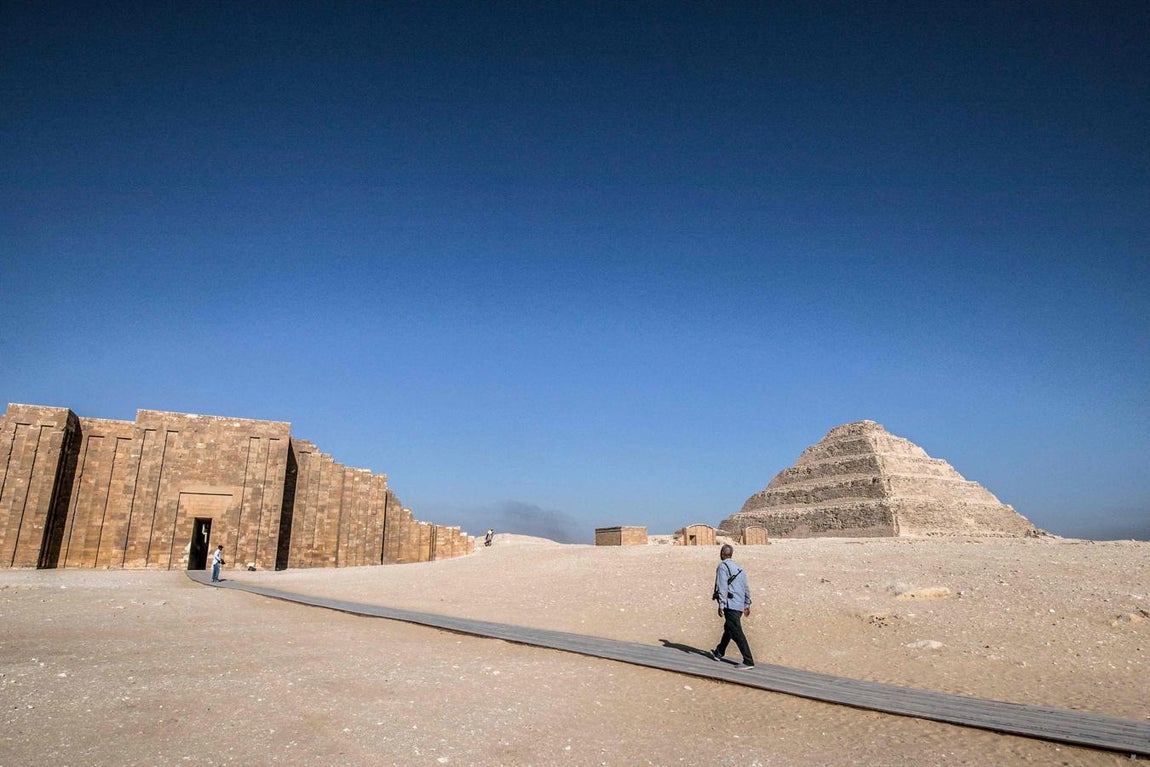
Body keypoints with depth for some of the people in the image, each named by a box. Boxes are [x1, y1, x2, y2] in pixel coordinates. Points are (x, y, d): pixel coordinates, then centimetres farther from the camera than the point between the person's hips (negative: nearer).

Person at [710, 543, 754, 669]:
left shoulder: (722, 566, -7)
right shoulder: (739, 568, 16)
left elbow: (722, 587, -16)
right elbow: (746, 588, 17)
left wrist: (721, 605, -16)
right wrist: (747, 604, 23)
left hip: (730, 604, -9)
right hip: (740, 605, 9)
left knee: (736, 633, -9)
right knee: (728, 628, 22)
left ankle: (748, 661, -12)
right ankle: (719, 653, 38)